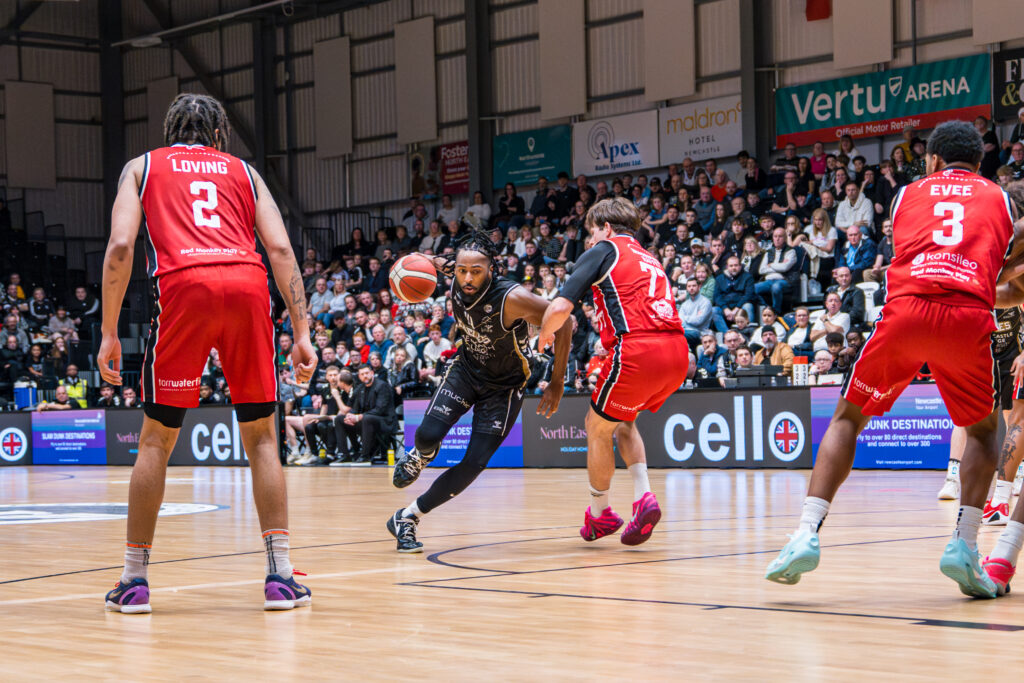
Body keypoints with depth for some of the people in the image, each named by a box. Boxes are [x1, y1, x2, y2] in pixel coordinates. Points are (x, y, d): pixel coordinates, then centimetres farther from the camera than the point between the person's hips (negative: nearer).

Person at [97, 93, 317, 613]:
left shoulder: (142, 166, 24)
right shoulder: (244, 171, 27)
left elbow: (120, 245, 8)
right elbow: (280, 248, 13)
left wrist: (109, 333, 9)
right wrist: (301, 333, 11)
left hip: (184, 284, -1)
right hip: (249, 284, 1)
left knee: (157, 439, 10)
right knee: (261, 436, 12)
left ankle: (134, 580, 11)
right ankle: (280, 576, 6)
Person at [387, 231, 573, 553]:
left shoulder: (512, 298, -33)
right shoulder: (456, 283, -17)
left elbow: (562, 322, -25)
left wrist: (557, 384, -21)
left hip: (504, 386, -3)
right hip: (466, 367, 3)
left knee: (474, 464, -11)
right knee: (428, 434, -19)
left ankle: (407, 517, 4)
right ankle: (419, 456, 20)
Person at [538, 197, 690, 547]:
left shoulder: (603, 252, 7)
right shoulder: (649, 259, 29)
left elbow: (560, 308, -3)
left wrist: (544, 335, 16)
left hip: (638, 351, -7)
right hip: (677, 352, 7)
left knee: (598, 426, 15)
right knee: (622, 420, 28)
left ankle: (600, 513, 26)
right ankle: (643, 497, 10)